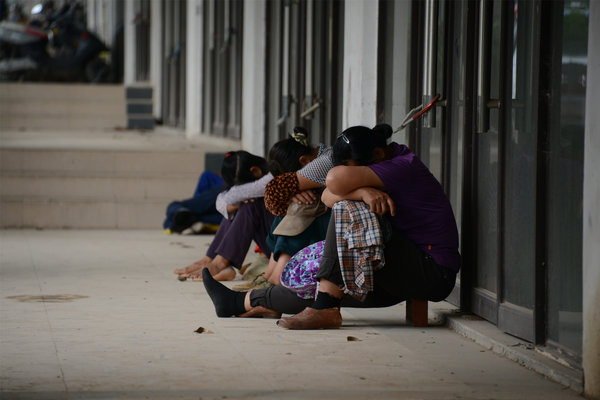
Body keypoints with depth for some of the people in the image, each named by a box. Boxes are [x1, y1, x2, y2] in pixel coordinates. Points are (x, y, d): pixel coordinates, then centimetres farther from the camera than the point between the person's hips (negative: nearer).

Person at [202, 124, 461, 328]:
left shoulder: (404, 166, -17)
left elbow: (337, 179, -30)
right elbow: (328, 197, 0)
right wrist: (362, 192, -22)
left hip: (433, 272, -9)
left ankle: (324, 309, -25)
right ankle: (240, 302, 29)